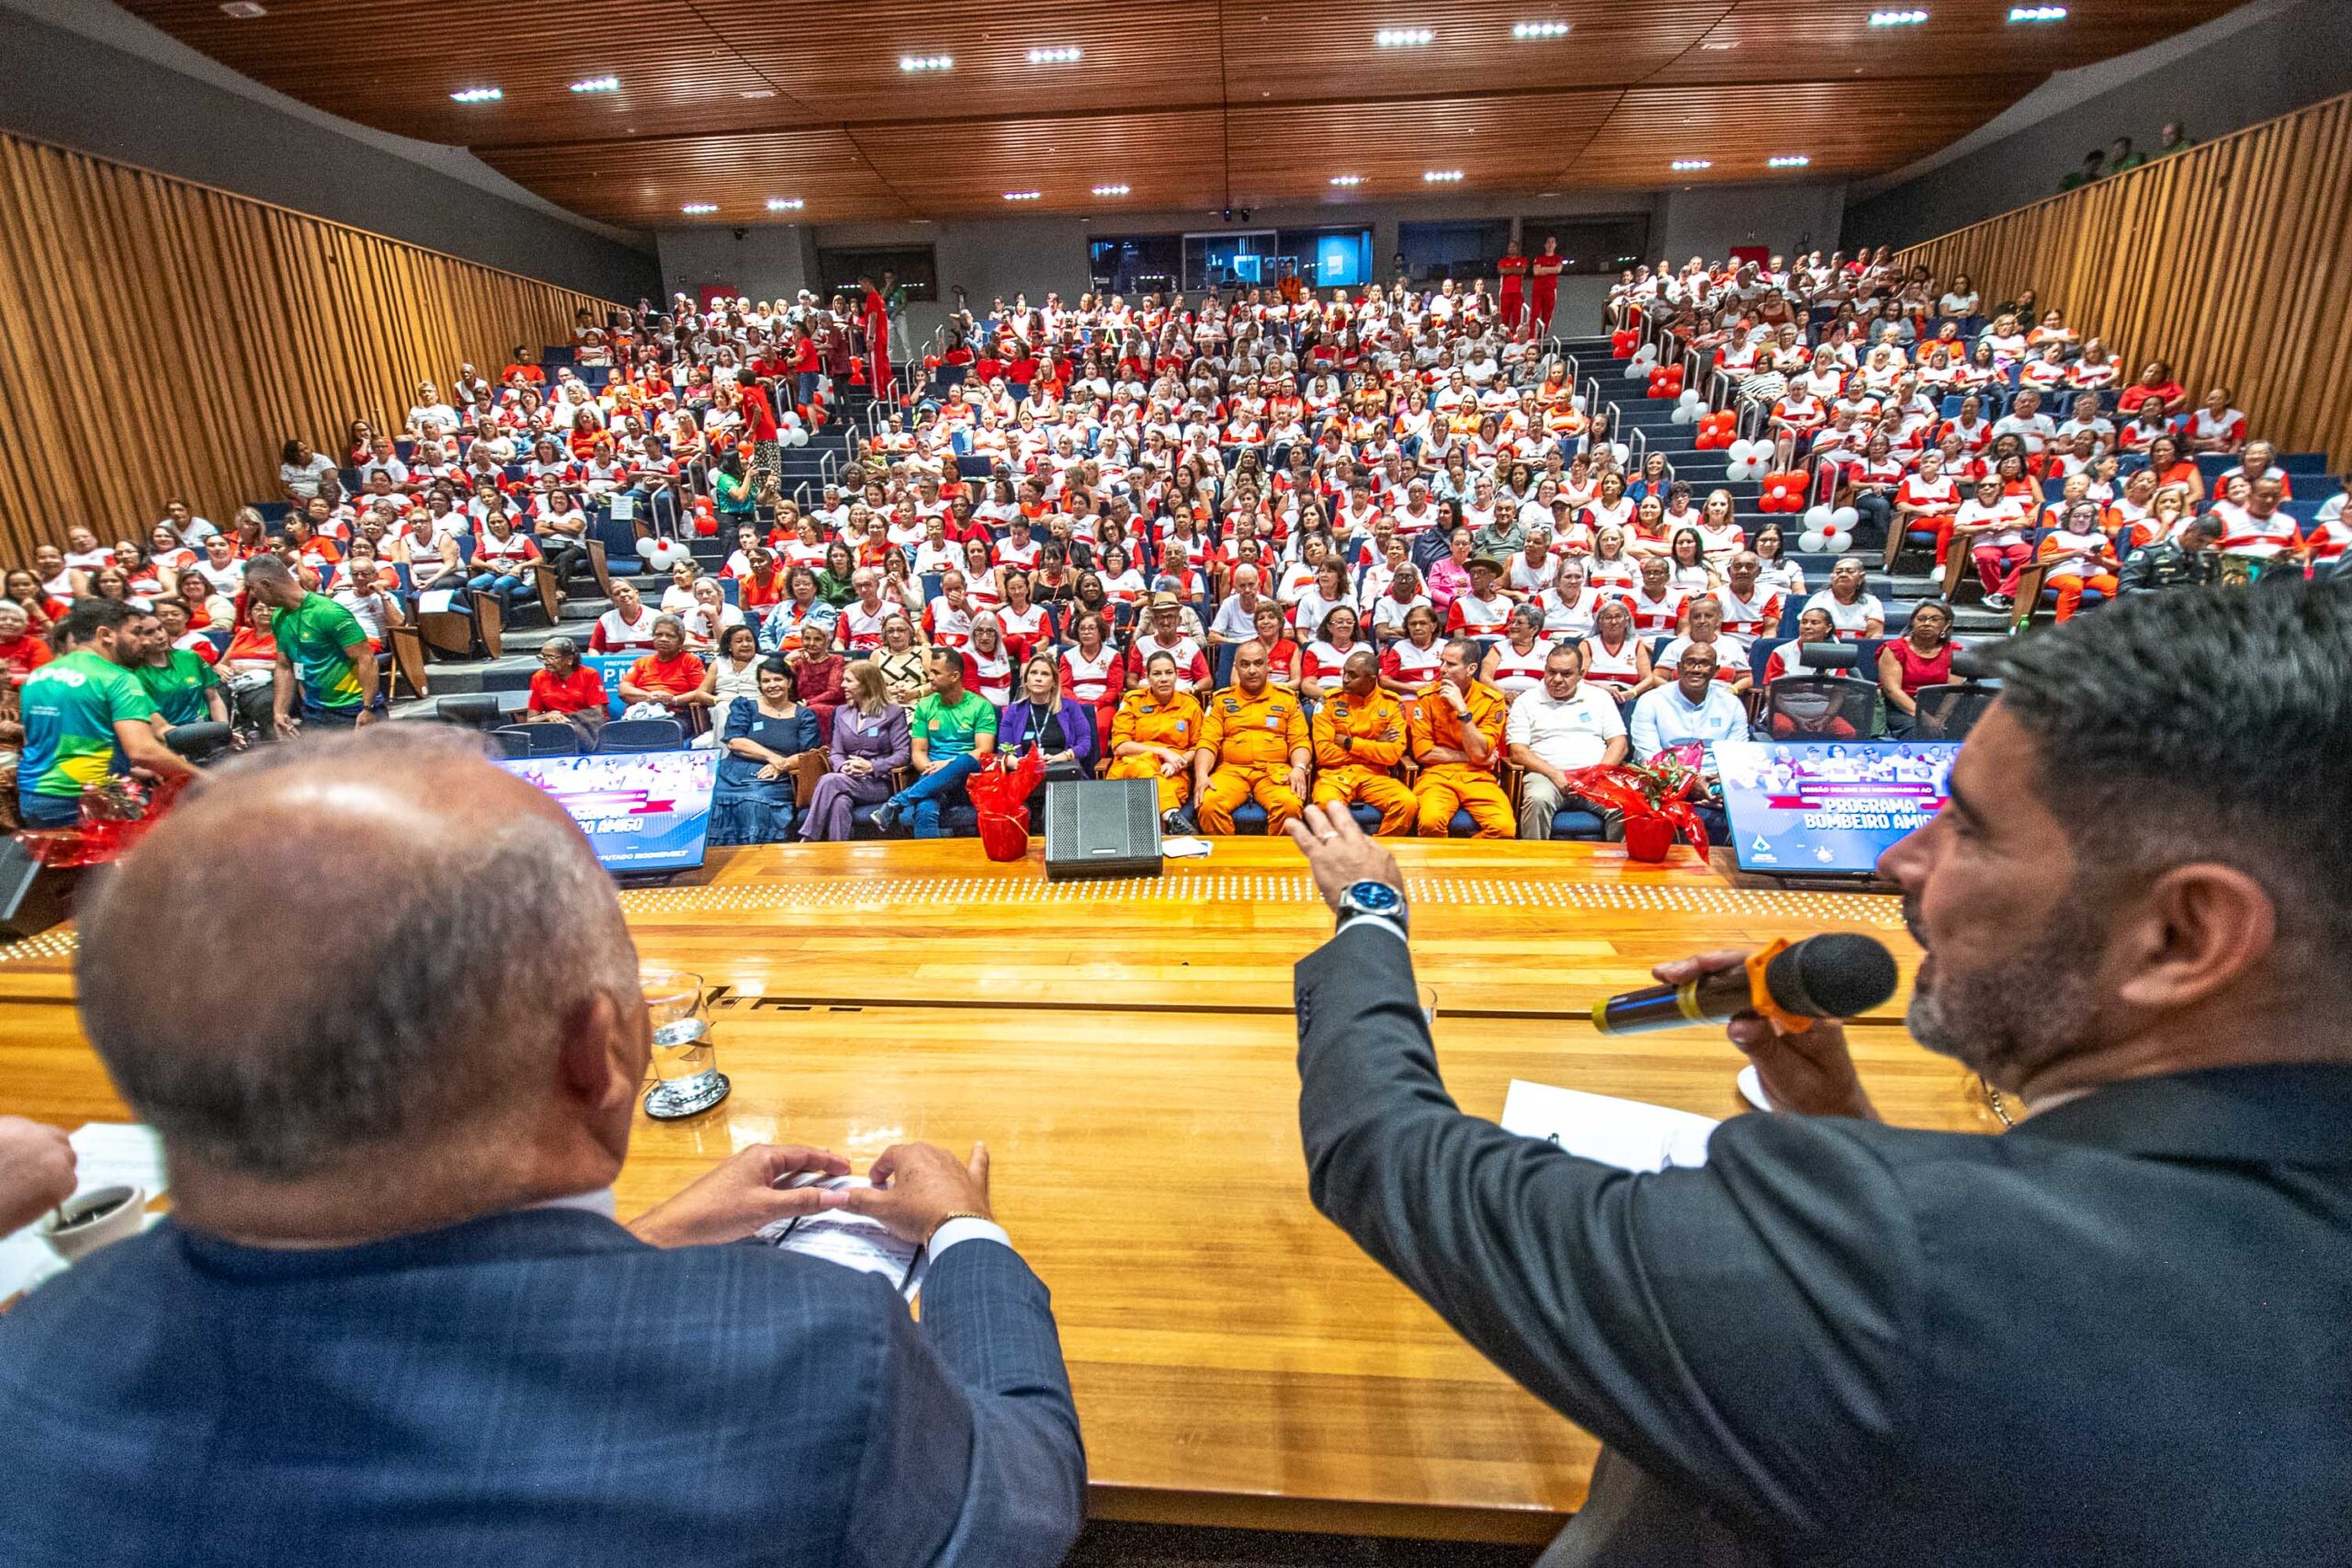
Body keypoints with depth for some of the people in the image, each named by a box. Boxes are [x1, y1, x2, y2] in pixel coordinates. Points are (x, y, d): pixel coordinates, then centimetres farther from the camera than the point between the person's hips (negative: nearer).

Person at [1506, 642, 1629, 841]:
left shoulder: (1600, 697, 18)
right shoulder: (1526, 702, 12)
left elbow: (1619, 744, 12)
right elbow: (1517, 751, 2)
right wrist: (1555, 775, -11)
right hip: (1546, 775, -1)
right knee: (1537, 800, -36)